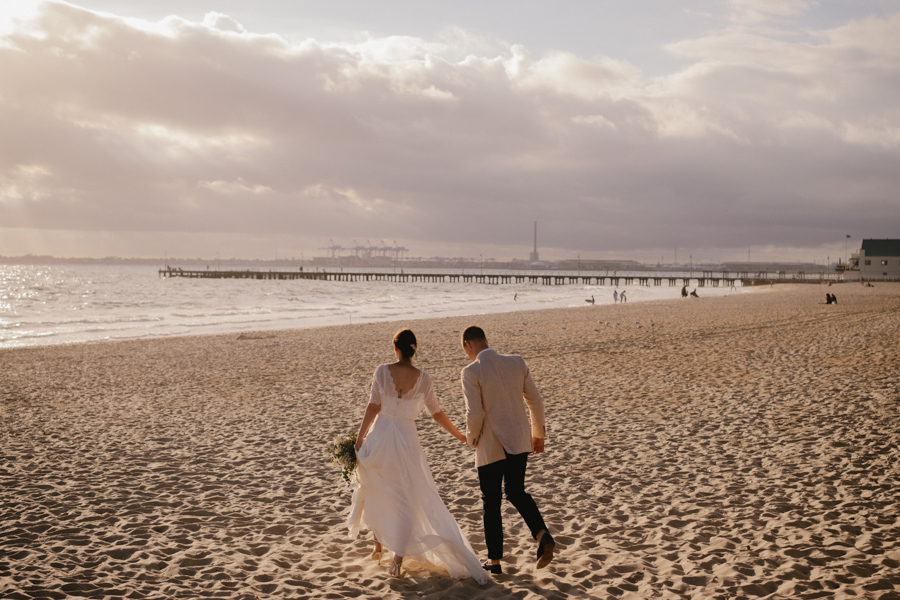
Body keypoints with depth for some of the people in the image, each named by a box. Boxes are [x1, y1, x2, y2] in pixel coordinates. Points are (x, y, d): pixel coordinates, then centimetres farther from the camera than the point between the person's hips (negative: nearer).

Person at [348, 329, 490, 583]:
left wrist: (360, 437, 0)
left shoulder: (382, 371, -5)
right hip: (406, 440, -1)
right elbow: (436, 413, 5)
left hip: (380, 436, 1)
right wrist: (459, 435, 18)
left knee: (375, 493, 23)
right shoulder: (423, 379, -3)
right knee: (407, 500, 7)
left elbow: (373, 406, -7)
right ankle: (398, 559, 1)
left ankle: (378, 545, 35)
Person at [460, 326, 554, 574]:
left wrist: (472, 439, 1)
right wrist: (539, 433, 18)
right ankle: (542, 535, 0)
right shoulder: (517, 363, 0)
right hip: (520, 441, 5)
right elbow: (536, 401, 5)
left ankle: (494, 561, 19)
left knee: (491, 501, 11)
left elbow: (474, 414, -19)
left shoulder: (471, 372, -15)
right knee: (516, 492, 22)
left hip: (491, 446, -5)